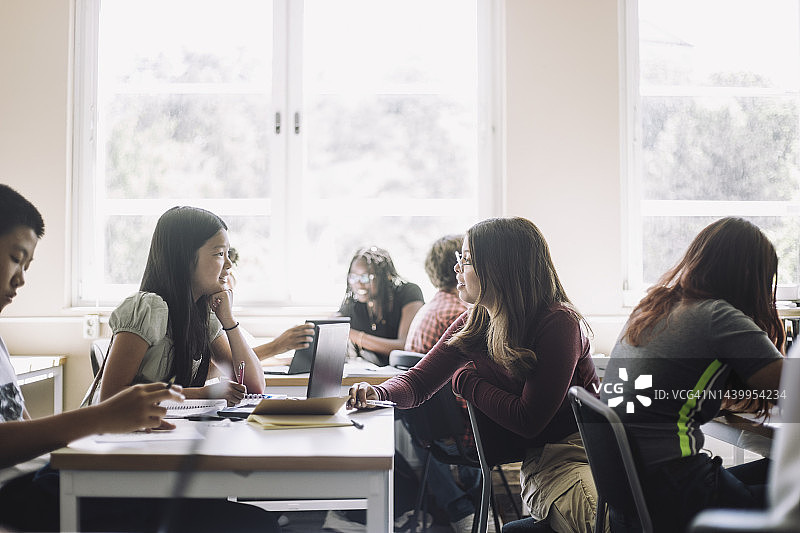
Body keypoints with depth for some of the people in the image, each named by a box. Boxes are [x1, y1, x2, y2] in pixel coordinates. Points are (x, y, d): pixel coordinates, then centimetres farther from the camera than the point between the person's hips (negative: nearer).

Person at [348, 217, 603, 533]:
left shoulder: (558, 323, -14)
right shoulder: (474, 324, 7)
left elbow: (528, 420, -14)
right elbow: (417, 382, 9)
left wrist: (466, 380, -4)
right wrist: (379, 393, -13)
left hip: (583, 445, -3)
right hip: (541, 459, 3)